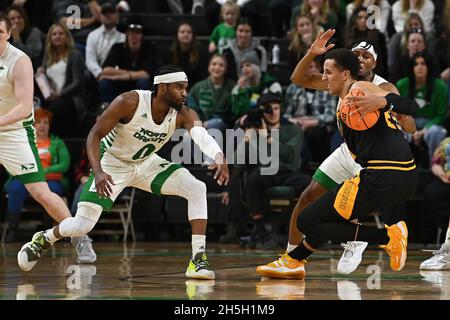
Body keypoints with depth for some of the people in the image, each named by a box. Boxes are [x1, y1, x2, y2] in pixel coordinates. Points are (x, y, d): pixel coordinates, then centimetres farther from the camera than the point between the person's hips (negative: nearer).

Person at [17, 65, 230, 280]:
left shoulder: (183, 115, -19)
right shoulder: (129, 102, -28)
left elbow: (201, 135, -39)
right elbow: (94, 135, -23)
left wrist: (219, 158, -61)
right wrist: (98, 172, -38)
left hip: (147, 163, 4)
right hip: (113, 163, -4)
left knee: (197, 189, -17)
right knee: (82, 226, -13)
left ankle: (198, 259, -14)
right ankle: (43, 240, 21)